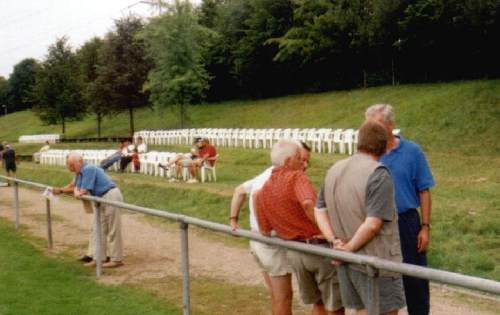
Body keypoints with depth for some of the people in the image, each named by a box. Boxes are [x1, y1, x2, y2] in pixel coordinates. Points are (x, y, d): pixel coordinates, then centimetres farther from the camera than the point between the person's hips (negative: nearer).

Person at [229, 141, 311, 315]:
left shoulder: (270, 173, 14)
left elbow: (240, 190, 21)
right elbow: (258, 196, -34)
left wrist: (233, 220, 19)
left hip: (258, 241, 10)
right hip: (274, 243, -10)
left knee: (277, 295, 19)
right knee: (283, 297, 1)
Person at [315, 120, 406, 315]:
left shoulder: (335, 170, 7)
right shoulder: (379, 174, -17)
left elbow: (319, 210, 9)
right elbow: (373, 224, -23)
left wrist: (334, 240, -2)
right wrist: (349, 247, -12)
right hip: (375, 262, -7)